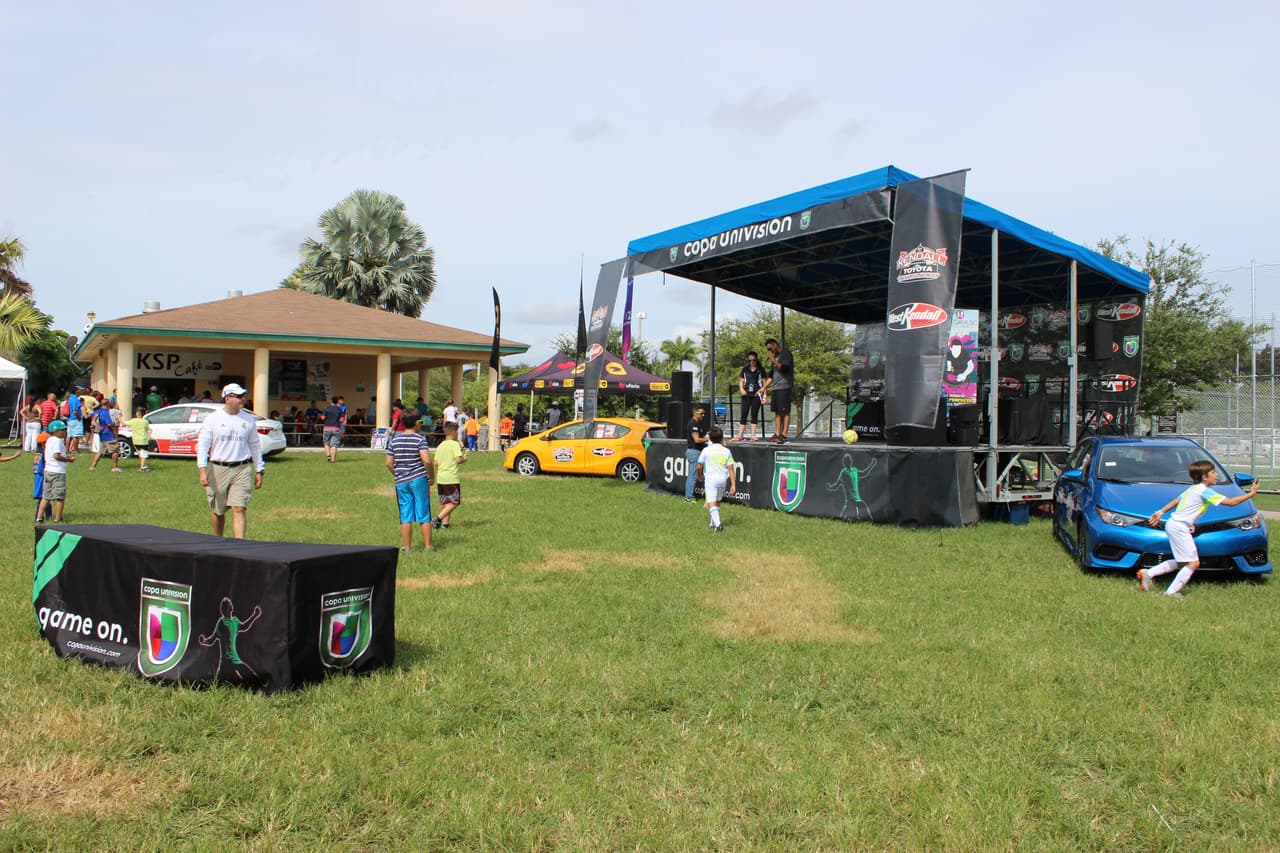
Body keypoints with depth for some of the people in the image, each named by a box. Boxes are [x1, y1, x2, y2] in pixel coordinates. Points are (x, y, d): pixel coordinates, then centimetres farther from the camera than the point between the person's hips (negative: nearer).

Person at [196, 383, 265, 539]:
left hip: (241, 470, 1)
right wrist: (203, 470, -14)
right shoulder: (213, 418, 0)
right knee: (217, 511, 11)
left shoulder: (248, 419, 8)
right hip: (217, 470, -1)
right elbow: (202, 445, -3)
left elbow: (255, 446, 15)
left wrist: (259, 471, 13)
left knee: (239, 509, -11)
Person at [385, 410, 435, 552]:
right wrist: (431, 477, -3)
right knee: (424, 515, 4)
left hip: (401, 482, 4)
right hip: (419, 480, -3)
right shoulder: (420, 439, -7)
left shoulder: (394, 439, 6)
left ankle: (407, 547, 10)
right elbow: (427, 461, -17)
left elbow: (389, 463, 7)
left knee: (405, 517, 7)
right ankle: (427, 546, 7)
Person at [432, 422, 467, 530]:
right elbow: (458, 460, -18)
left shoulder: (440, 446, 11)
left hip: (440, 477, 7)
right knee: (454, 502, -1)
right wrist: (464, 459, 2)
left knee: (444, 503, 14)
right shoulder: (455, 444, -9)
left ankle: (445, 523, 12)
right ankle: (438, 519, -14)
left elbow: (436, 463, 10)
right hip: (452, 478, -7)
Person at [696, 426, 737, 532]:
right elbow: (731, 468, -1)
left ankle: (717, 523, -27)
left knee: (711, 502, -8)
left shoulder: (706, 450, -4)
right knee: (717, 501, 21)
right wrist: (733, 484, 1)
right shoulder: (726, 451, 2)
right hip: (723, 479, 4)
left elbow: (699, 466, 1)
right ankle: (714, 522, 31)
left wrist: (700, 476, 22)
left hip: (710, 478, -4)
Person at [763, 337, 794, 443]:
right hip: (775, 387, 9)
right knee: (777, 412, 7)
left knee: (785, 411, -8)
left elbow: (783, 368, -18)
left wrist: (773, 360, -10)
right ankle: (777, 434, 9)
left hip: (784, 387, -9)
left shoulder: (786, 353, -5)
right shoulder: (776, 355, 20)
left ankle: (784, 435, -10)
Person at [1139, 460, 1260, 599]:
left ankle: (1147, 573, 16)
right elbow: (1231, 502, -13)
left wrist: (1160, 513, 31)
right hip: (1179, 527, -10)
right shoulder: (1205, 491, -13)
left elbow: (1176, 501, 24)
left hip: (1173, 525, 10)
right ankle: (1171, 592, -5)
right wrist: (1251, 494, -4)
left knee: (1180, 562, 18)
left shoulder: (1193, 489, 16)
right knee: (1193, 562, -7)